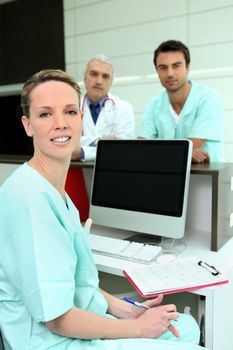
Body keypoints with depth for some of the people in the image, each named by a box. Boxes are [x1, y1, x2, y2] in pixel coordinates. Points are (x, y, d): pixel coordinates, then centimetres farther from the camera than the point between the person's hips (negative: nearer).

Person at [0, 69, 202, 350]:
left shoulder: (54, 189, 3)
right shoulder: (30, 197, -27)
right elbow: (57, 318, -25)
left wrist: (126, 311, 0)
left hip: (84, 322, 8)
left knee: (187, 326, 17)